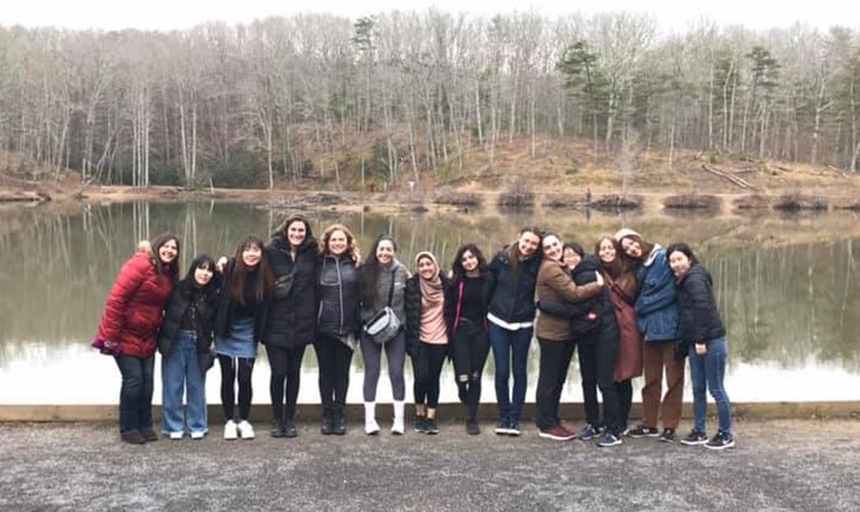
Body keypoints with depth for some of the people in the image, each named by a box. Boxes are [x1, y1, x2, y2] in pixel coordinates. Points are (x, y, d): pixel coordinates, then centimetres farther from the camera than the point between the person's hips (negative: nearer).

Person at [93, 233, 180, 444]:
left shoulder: (169, 276, 6)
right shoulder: (140, 265, -19)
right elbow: (116, 299, -22)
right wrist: (111, 335, -22)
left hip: (147, 337, 7)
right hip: (126, 334, -7)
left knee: (147, 380, 8)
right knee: (133, 379, -4)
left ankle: (145, 425, 20)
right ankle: (128, 428, 9)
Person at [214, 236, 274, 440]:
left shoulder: (265, 277, -10)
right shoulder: (230, 269, -13)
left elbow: (264, 309, -3)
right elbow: (218, 298, -8)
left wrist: (258, 334, -5)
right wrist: (216, 328, -8)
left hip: (247, 333, 0)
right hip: (226, 331, 0)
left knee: (245, 378, -1)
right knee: (228, 377, 6)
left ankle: (244, 421, 15)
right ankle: (229, 421, 17)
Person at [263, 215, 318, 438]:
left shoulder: (312, 254, 4)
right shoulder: (272, 251, -4)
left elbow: (316, 286, 10)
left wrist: (313, 318, 2)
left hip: (300, 325, 3)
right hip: (276, 324, -2)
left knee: (294, 372, 10)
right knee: (278, 372, -3)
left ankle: (290, 420, 22)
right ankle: (277, 420, 15)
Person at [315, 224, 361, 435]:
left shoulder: (355, 264, 6)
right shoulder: (319, 264, 2)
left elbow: (362, 295, 8)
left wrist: (359, 326, 2)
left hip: (347, 329, 1)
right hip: (323, 328, -1)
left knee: (342, 371, 7)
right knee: (326, 371, 6)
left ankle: (340, 415, 17)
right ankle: (327, 415, 16)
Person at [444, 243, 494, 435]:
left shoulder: (488, 279, 3)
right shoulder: (456, 281, 3)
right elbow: (449, 307, 1)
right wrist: (449, 331, -6)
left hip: (481, 332, 1)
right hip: (460, 331, 0)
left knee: (475, 376, 3)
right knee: (462, 376, -10)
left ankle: (472, 419, 15)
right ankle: (465, 397, 26)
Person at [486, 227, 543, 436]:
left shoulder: (537, 264, -5)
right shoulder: (501, 258, -5)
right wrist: (488, 309, 7)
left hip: (523, 325, 0)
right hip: (498, 322, 0)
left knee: (519, 372, 5)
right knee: (501, 372, 2)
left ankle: (514, 418, 15)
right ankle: (504, 417, 16)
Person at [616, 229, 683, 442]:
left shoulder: (665, 258, -8)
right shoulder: (638, 267, 12)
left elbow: (670, 292, -13)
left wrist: (641, 306, -4)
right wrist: (641, 317, 0)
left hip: (670, 327, -6)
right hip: (649, 328, 6)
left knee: (674, 378, 1)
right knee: (651, 379, 11)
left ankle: (670, 426, 8)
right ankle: (649, 424, 20)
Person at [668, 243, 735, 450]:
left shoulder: (695, 279, -12)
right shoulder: (685, 281, 15)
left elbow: (703, 308, -22)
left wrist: (700, 339, -22)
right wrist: (691, 342, 14)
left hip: (711, 341, -9)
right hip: (695, 342, 9)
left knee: (716, 389, -1)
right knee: (698, 389, 13)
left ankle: (726, 435, 8)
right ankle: (699, 432, 21)